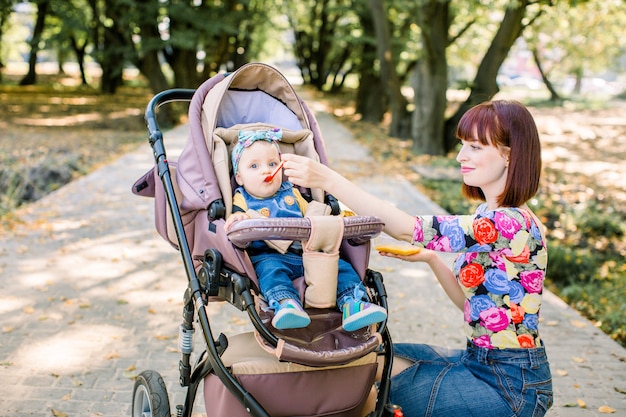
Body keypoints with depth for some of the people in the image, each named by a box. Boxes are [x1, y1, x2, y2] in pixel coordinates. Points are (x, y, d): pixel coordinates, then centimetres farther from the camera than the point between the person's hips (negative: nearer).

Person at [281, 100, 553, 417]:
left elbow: (405, 228, -32)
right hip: (481, 361, 9)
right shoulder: (490, 216, 6)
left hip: (511, 386, -9)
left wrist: (328, 180, -33)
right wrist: (429, 258, -1)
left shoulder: (511, 224, -24)